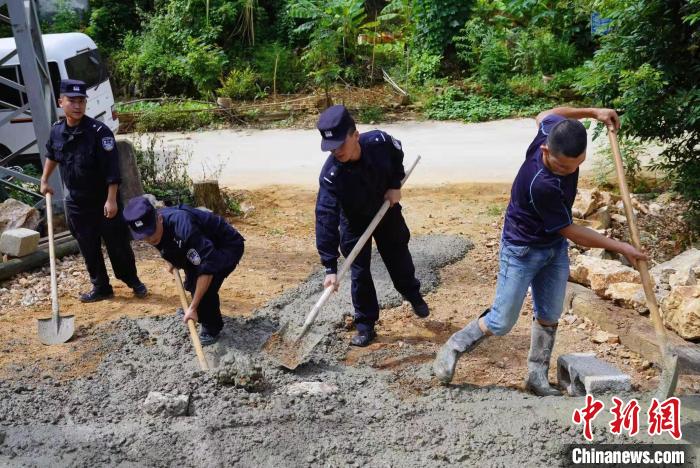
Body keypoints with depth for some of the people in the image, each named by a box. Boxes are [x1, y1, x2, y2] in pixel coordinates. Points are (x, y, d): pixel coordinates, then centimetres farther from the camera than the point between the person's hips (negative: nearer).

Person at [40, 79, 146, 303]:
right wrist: (44, 181, 26)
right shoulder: (56, 131, 0)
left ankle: (133, 281, 25)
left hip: (104, 201, -5)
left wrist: (111, 199, -24)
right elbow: (52, 155, 22)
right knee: (88, 249, 11)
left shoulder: (99, 131, -18)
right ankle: (101, 288, 25)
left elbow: (112, 169, -21)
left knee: (118, 245, 5)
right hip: (76, 202, 5)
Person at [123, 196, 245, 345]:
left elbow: (207, 268, -39)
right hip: (204, 244, 8)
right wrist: (170, 259, 0)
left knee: (205, 287, -22)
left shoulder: (182, 226, -39)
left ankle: (212, 329, 2)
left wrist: (192, 308, -36)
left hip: (228, 246, -8)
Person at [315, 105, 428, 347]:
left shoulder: (379, 142, -31)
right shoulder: (330, 175, -37)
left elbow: (397, 154, -4)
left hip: (387, 209, 2)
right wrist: (330, 267, -42)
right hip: (354, 220, -2)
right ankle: (365, 326, 18)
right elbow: (326, 220, -39)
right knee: (359, 272, 1)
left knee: (398, 257, 18)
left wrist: (395, 185, -15)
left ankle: (413, 294, 48)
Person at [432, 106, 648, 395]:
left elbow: (545, 115, 9)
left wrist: (592, 112, 3)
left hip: (555, 246, 8)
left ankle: (537, 377, 25)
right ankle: (453, 348, 22)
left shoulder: (554, 131, -19)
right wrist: (621, 248, -15)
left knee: (549, 317, 11)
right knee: (501, 323, 0)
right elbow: (571, 232, -23)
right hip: (522, 250, -8)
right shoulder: (541, 184, -38)